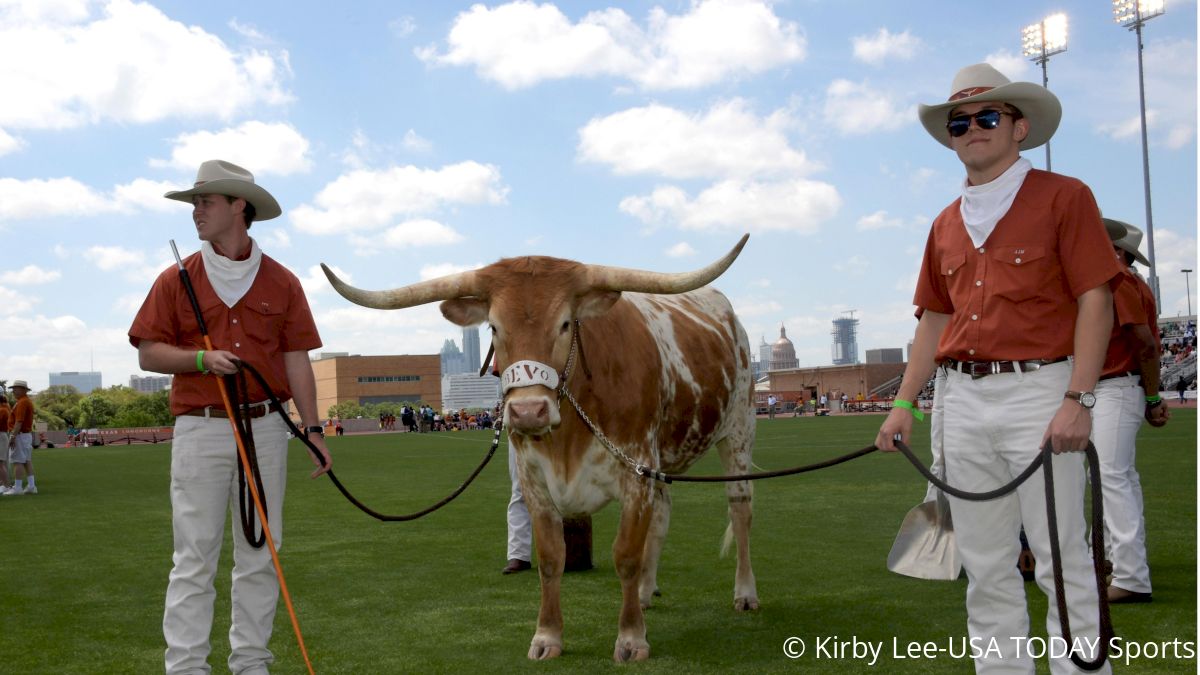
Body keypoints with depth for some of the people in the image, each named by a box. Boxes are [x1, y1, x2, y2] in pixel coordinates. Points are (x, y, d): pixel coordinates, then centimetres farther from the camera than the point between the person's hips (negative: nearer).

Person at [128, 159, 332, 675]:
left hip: (265, 428, 2)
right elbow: (148, 353, 4)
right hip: (201, 429, -1)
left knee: (260, 554, 8)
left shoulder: (281, 282, 7)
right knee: (195, 557, 0)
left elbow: (296, 360, 6)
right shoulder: (177, 279, 5)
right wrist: (200, 358, -14)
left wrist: (312, 427, 0)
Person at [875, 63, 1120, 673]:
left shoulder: (1062, 197, -1)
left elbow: (1096, 301, -7)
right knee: (985, 566, 11)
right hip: (963, 400, 6)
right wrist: (903, 404, 12)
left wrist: (1078, 401, -15)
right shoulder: (946, 224, 15)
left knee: (1062, 561, -2)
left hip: (1037, 390, -5)